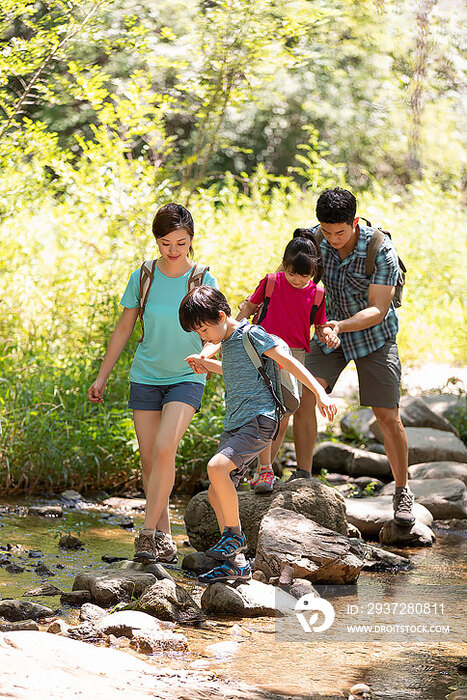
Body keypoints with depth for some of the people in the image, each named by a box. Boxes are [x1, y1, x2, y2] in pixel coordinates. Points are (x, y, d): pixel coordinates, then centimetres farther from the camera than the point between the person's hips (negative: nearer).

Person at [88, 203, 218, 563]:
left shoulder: (204, 280, -9)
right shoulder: (142, 278, -5)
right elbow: (124, 330, 6)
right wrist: (102, 378, 8)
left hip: (187, 377, -2)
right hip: (146, 377, 3)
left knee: (164, 448, -21)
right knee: (149, 458, 1)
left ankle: (148, 532, -13)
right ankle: (164, 538, 11)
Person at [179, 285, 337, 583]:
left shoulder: (251, 333, -9)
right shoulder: (227, 342, 17)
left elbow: (287, 361, -14)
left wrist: (320, 392, -23)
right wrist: (208, 365, 25)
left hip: (258, 421, -10)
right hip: (234, 425, 10)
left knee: (216, 467, -29)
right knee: (216, 493, 6)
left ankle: (234, 535, -13)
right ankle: (237, 562, 13)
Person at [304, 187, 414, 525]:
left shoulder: (382, 251, -26)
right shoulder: (315, 239, -15)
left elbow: (377, 310, -27)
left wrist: (341, 326, -42)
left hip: (374, 335, -3)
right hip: (330, 331, 3)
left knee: (388, 417, -3)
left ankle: (403, 493, 13)